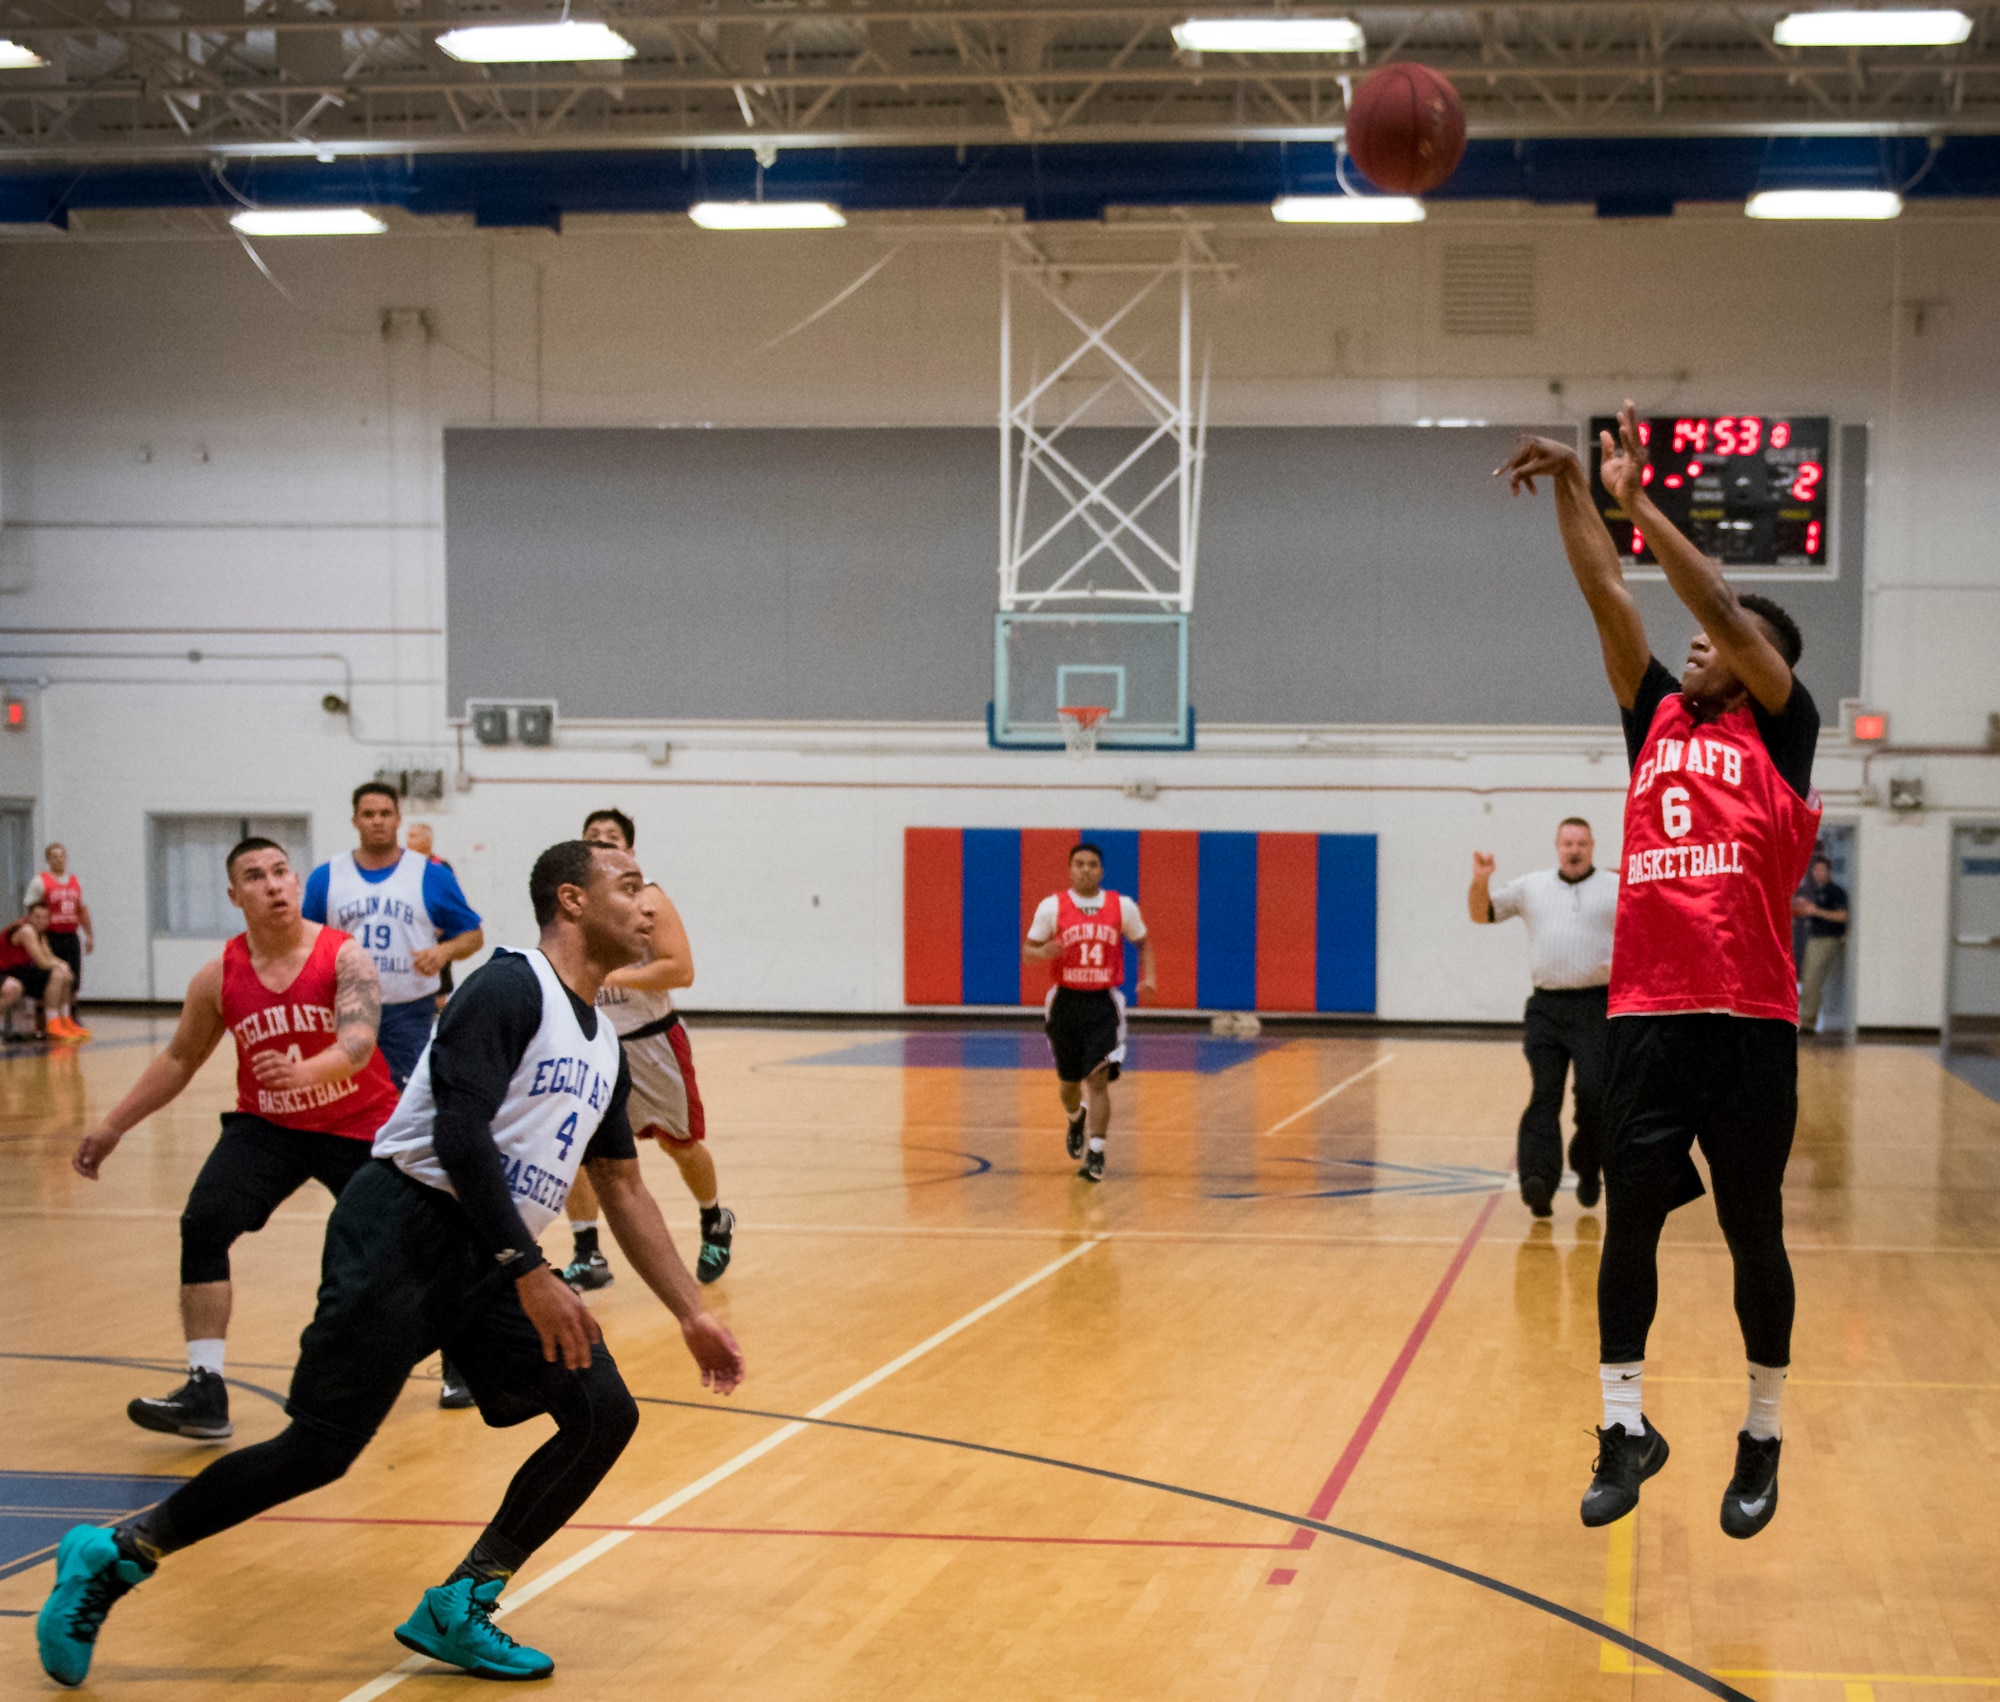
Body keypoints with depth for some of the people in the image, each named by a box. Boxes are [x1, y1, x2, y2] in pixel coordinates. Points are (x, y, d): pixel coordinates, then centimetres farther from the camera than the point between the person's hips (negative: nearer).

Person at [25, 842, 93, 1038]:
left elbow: (82, 910, 21)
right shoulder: (40, 882, -4)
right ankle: (54, 1022, -9)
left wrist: (89, 935, 17)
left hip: (71, 936, 6)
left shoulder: (76, 882, 14)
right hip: (51, 938, -6)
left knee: (73, 981, 7)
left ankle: (70, 1019, 15)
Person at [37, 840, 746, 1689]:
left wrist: (692, 1314, 21)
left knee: (605, 1413, -6)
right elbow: (461, 1136, -22)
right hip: (406, 1235, -8)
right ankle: (112, 1555, 10)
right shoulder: (510, 989, -11)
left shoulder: (604, 1048, 16)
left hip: (497, 1262, 8)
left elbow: (624, 1190, 24)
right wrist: (531, 1276, -26)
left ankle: (458, 1612, 4)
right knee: (318, 1449, -9)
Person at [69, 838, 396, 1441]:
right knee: (203, 1223, -20)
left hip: (360, 1126, -2)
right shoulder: (219, 977, -9)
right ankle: (206, 1392, -21)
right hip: (266, 1125, 2)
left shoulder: (346, 957, -19)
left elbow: (358, 1045, -34)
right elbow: (178, 1059, 6)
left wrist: (304, 1073, -55)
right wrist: (113, 1126, 5)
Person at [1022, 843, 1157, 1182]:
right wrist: (1044, 953, -22)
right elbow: (1027, 952, 1)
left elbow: (1143, 942, 15)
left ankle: (1095, 1154, -13)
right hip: (1065, 1002, 1)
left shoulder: (1122, 906, 0)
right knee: (1068, 1081, 14)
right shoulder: (1052, 907, -3)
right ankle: (1076, 1120, 48)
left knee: (1098, 1079, -14)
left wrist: (1148, 976, -2)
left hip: (1104, 1004, -1)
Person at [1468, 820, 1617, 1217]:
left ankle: (1588, 1169, 13)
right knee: (1544, 1095, -7)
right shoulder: (1531, 887, 14)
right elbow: (1482, 913, 16)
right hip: (1546, 1007, 2)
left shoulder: (1619, 890, 6)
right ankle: (1538, 1180, -15)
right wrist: (1481, 882, -2)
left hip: (1597, 1007, -2)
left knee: (1594, 1092, -10)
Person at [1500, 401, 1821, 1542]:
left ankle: (1764, 1438, 18)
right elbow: (1610, 598, 7)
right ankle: (1626, 1427, 13)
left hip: (1750, 1020, -4)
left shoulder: (1782, 732, 4)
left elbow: (1723, 606, -8)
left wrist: (1639, 500, -7)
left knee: (1753, 1231, 6)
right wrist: (1572, 492, -2)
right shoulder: (1658, 721, 15)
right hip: (1645, 1013, 4)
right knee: (1629, 1222, 3)